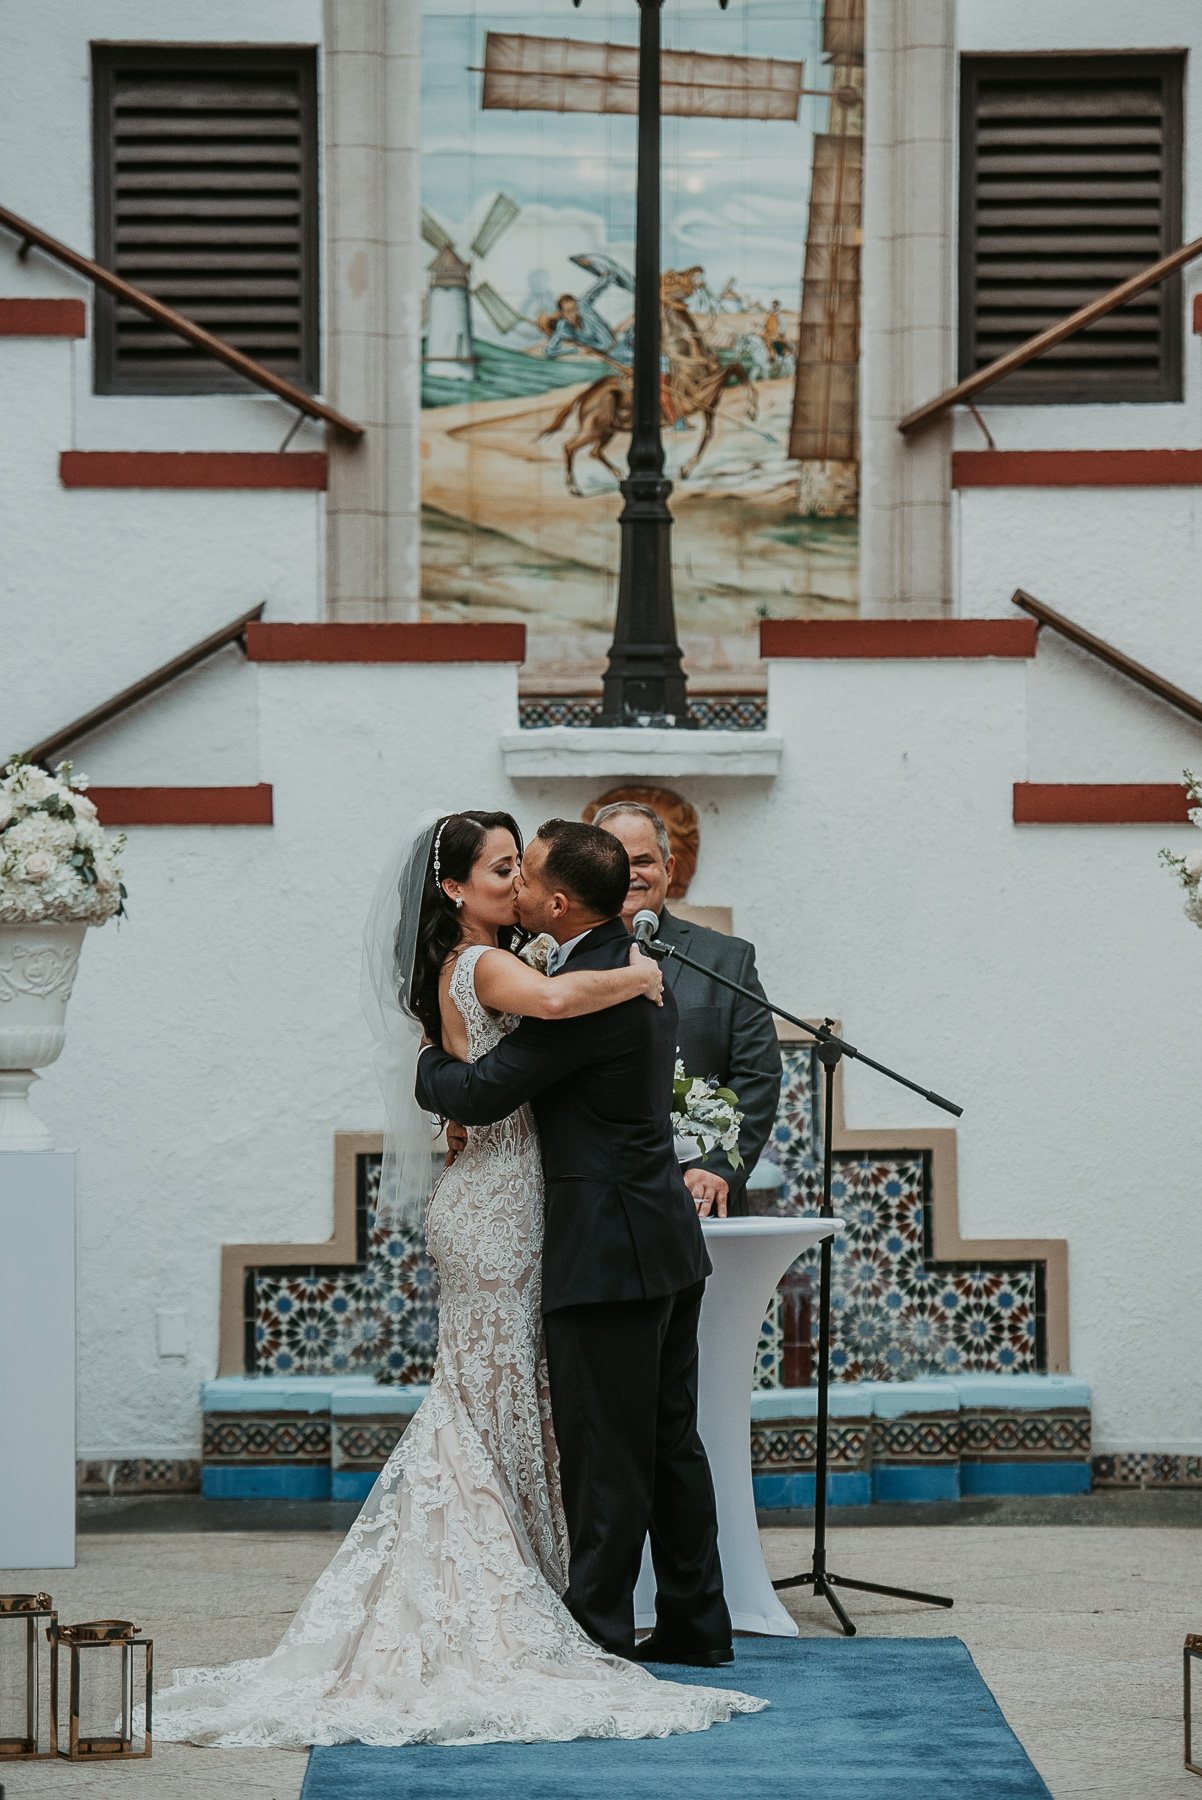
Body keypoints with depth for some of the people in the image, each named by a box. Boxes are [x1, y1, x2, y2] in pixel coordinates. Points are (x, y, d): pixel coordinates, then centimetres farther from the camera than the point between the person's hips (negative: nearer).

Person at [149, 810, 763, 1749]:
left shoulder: (463, 968, 13)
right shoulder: (482, 965, -16)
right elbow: (552, 999, -36)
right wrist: (635, 978, -20)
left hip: (491, 1195, 9)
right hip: (497, 1200, -9)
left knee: (485, 1400, 12)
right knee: (497, 1400, -5)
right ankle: (490, 1618, -1)